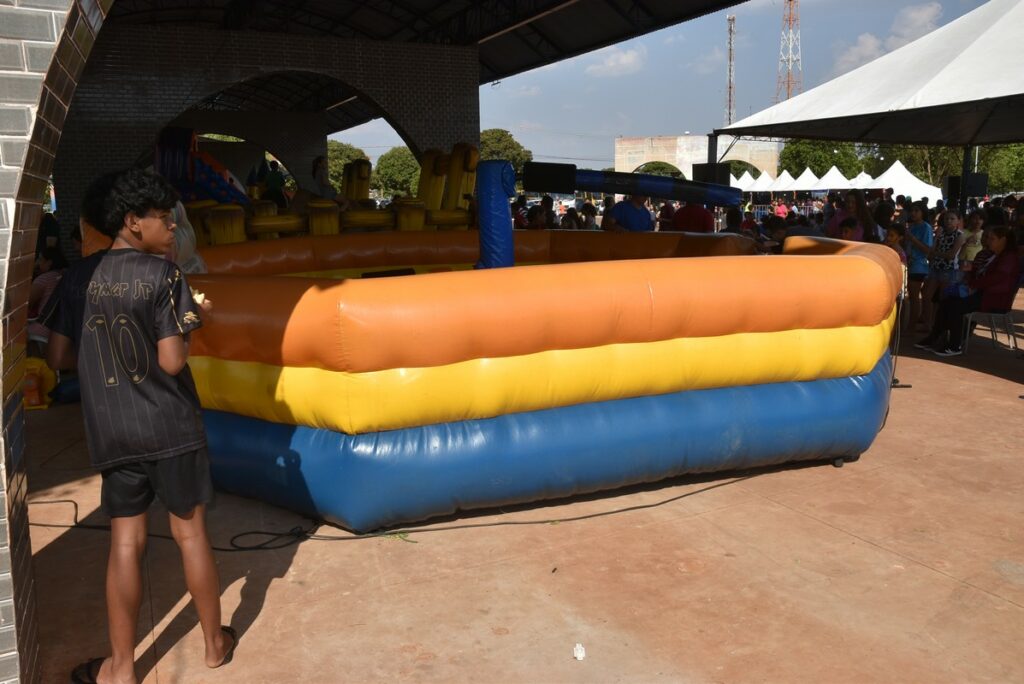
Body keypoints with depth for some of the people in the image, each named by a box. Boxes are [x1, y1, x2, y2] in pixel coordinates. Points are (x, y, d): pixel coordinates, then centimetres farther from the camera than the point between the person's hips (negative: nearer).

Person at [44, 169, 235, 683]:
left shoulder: (79, 277, 3)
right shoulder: (163, 274, -11)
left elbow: (58, 357, 4)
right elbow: (172, 361, -16)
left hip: (111, 433, 4)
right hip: (171, 427, -3)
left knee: (125, 543, 11)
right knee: (190, 533, 10)